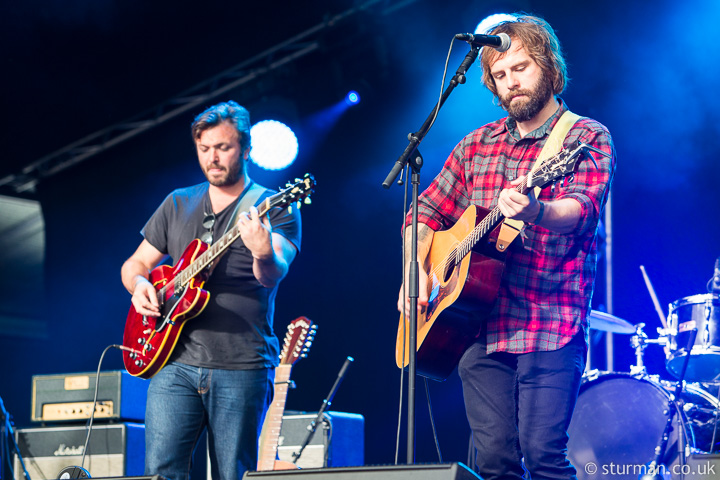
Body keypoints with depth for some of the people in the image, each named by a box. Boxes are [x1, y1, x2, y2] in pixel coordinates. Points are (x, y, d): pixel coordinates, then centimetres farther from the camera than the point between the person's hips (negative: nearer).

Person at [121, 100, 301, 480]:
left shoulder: (274, 209, 2)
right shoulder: (178, 204, 16)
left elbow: (272, 276, -15)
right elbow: (135, 263, 23)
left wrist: (264, 253, -39)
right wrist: (139, 284, -1)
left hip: (242, 367, -3)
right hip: (176, 363, 3)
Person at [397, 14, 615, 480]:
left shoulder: (586, 137, 2)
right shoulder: (478, 144, 18)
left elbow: (583, 209, -17)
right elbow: (427, 212, 21)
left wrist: (536, 212, -39)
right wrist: (417, 269, 2)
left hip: (549, 327, -5)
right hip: (478, 324, 5)